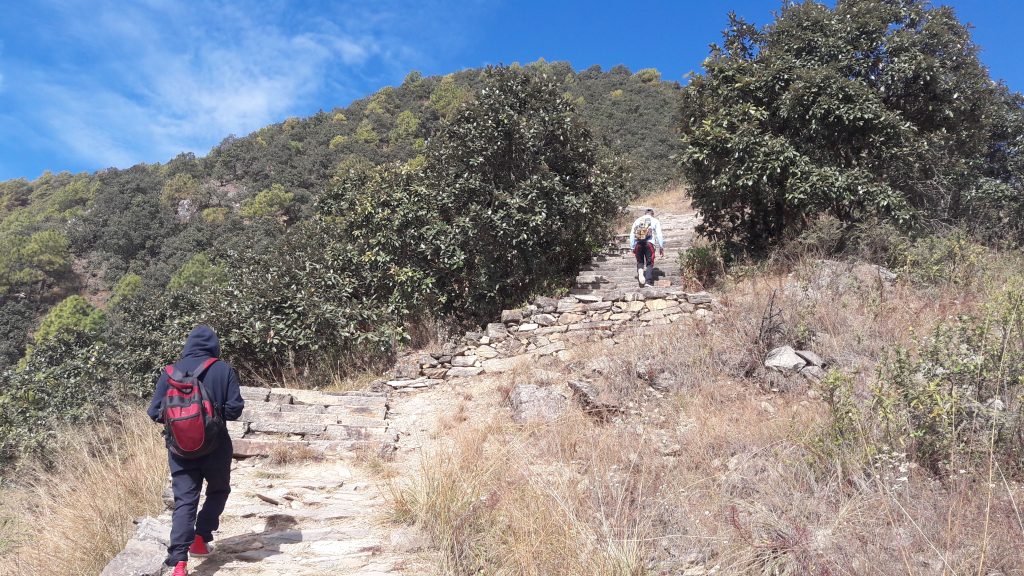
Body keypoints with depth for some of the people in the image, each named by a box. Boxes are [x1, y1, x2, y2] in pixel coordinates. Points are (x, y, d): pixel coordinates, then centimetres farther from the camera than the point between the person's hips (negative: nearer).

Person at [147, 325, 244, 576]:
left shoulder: (170, 372, -1)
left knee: (184, 501, 4)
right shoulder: (223, 370, -8)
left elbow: (155, 412, 0)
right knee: (218, 490, 23)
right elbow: (234, 409, -9)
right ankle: (200, 539, 18)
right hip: (215, 447, -1)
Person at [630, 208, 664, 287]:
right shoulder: (655, 221, 14)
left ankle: (640, 273, -15)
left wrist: (632, 248, 18)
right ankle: (647, 281, -4)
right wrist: (661, 247, 9)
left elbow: (632, 235, 15)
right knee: (649, 262, 6)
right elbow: (659, 235, 6)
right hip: (649, 243, -2)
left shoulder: (637, 220, 21)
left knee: (639, 262, 14)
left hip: (638, 244, 2)